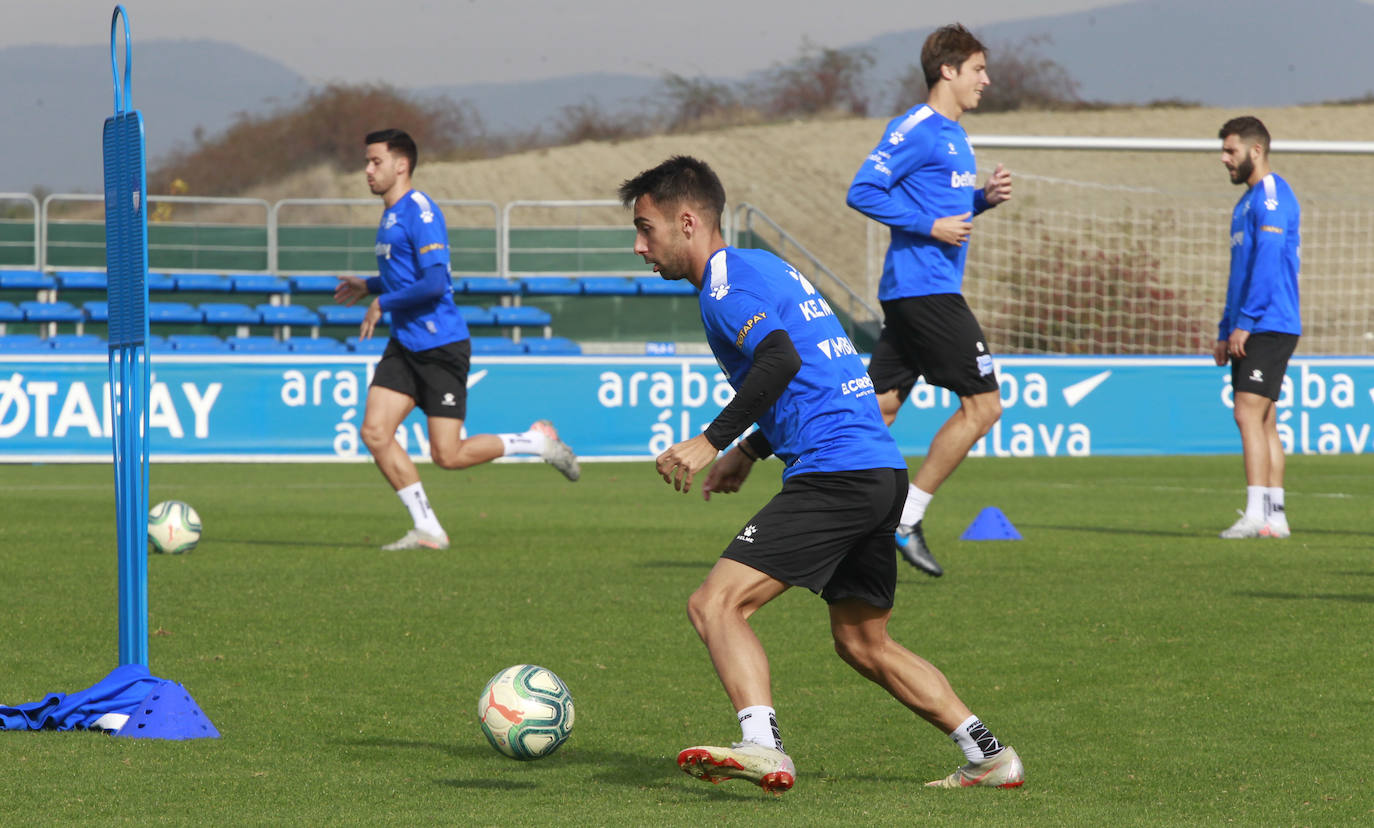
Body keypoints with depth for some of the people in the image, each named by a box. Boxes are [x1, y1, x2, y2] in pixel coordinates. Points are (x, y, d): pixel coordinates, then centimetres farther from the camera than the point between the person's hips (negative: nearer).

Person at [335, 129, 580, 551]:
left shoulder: (419, 211, -15)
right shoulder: (390, 215, 16)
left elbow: (435, 282, -23)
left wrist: (381, 304, -14)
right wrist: (365, 286, 17)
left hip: (441, 346, -9)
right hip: (405, 346, 9)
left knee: (448, 455, -8)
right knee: (375, 432, -5)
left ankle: (539, 440, 13)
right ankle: (427, 530, 2)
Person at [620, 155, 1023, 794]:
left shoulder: (725, 279, -7)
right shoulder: (762, 266, 23)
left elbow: (780, 360, -24)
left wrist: (711, 441, -24)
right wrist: (750, 452, 29)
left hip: (833, 473, -10)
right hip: (882, 472, 10)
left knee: (715, 604, -15)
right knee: (863, 644, 21)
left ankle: (763, 747, -32)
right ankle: (989, 756, 20)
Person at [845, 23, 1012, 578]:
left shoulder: (954, 136, 19)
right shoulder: (916, 130, -11)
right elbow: (863, 192, -16)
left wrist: (985, 197, 9)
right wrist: (931, 226, -18)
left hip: (909, 292, 10)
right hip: (924, 287, -10)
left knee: (878, 409, 6)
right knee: (983, 405, -7)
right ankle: (906, 520, -4)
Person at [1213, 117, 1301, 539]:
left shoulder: (1272, 196, -11)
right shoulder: (1246, 203, 21)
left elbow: (1267, 262, -20)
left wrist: (1244, 323, -21)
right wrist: (1225, 332, 21)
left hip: (1269, 326, -10)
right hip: (1251, 331, 10)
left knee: (1249, 414, -15)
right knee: (1264, 423, 8)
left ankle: (1258, 514, -17)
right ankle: (1274, 516, 9)